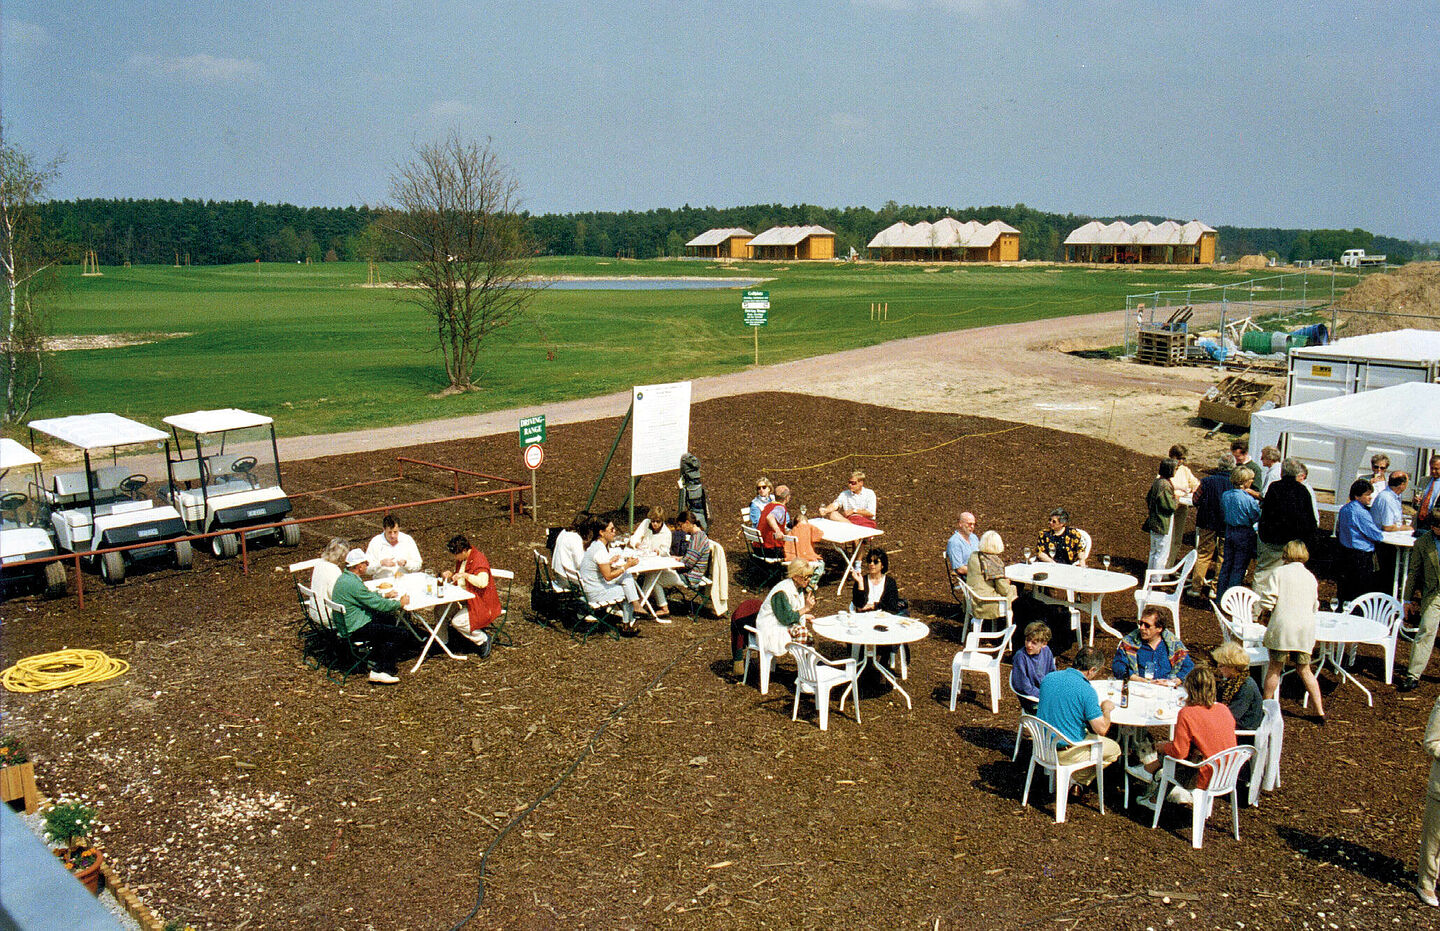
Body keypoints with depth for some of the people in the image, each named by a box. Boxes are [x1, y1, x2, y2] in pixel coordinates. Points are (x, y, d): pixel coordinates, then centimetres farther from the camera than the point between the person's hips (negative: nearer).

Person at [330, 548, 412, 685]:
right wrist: (400, 603, -6)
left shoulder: (344, 577, 8)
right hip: (355, 629, -11)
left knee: (389, 618, 27)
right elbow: (378, 604, -20)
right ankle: (380, 671, -8)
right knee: (402, 634, -14)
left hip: (345, 623, 11)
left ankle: (375, 659, 28)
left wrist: (384, 596, 24)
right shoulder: (353, 584, -24)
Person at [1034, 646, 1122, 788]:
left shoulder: (1048, 678, -1)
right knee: (1114, 749, 17)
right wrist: (1106, 709, 1)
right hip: (1066, 753, -7)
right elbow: (1102, 729, -19)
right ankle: (1077, 780, 9)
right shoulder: (1086, 691, -20)